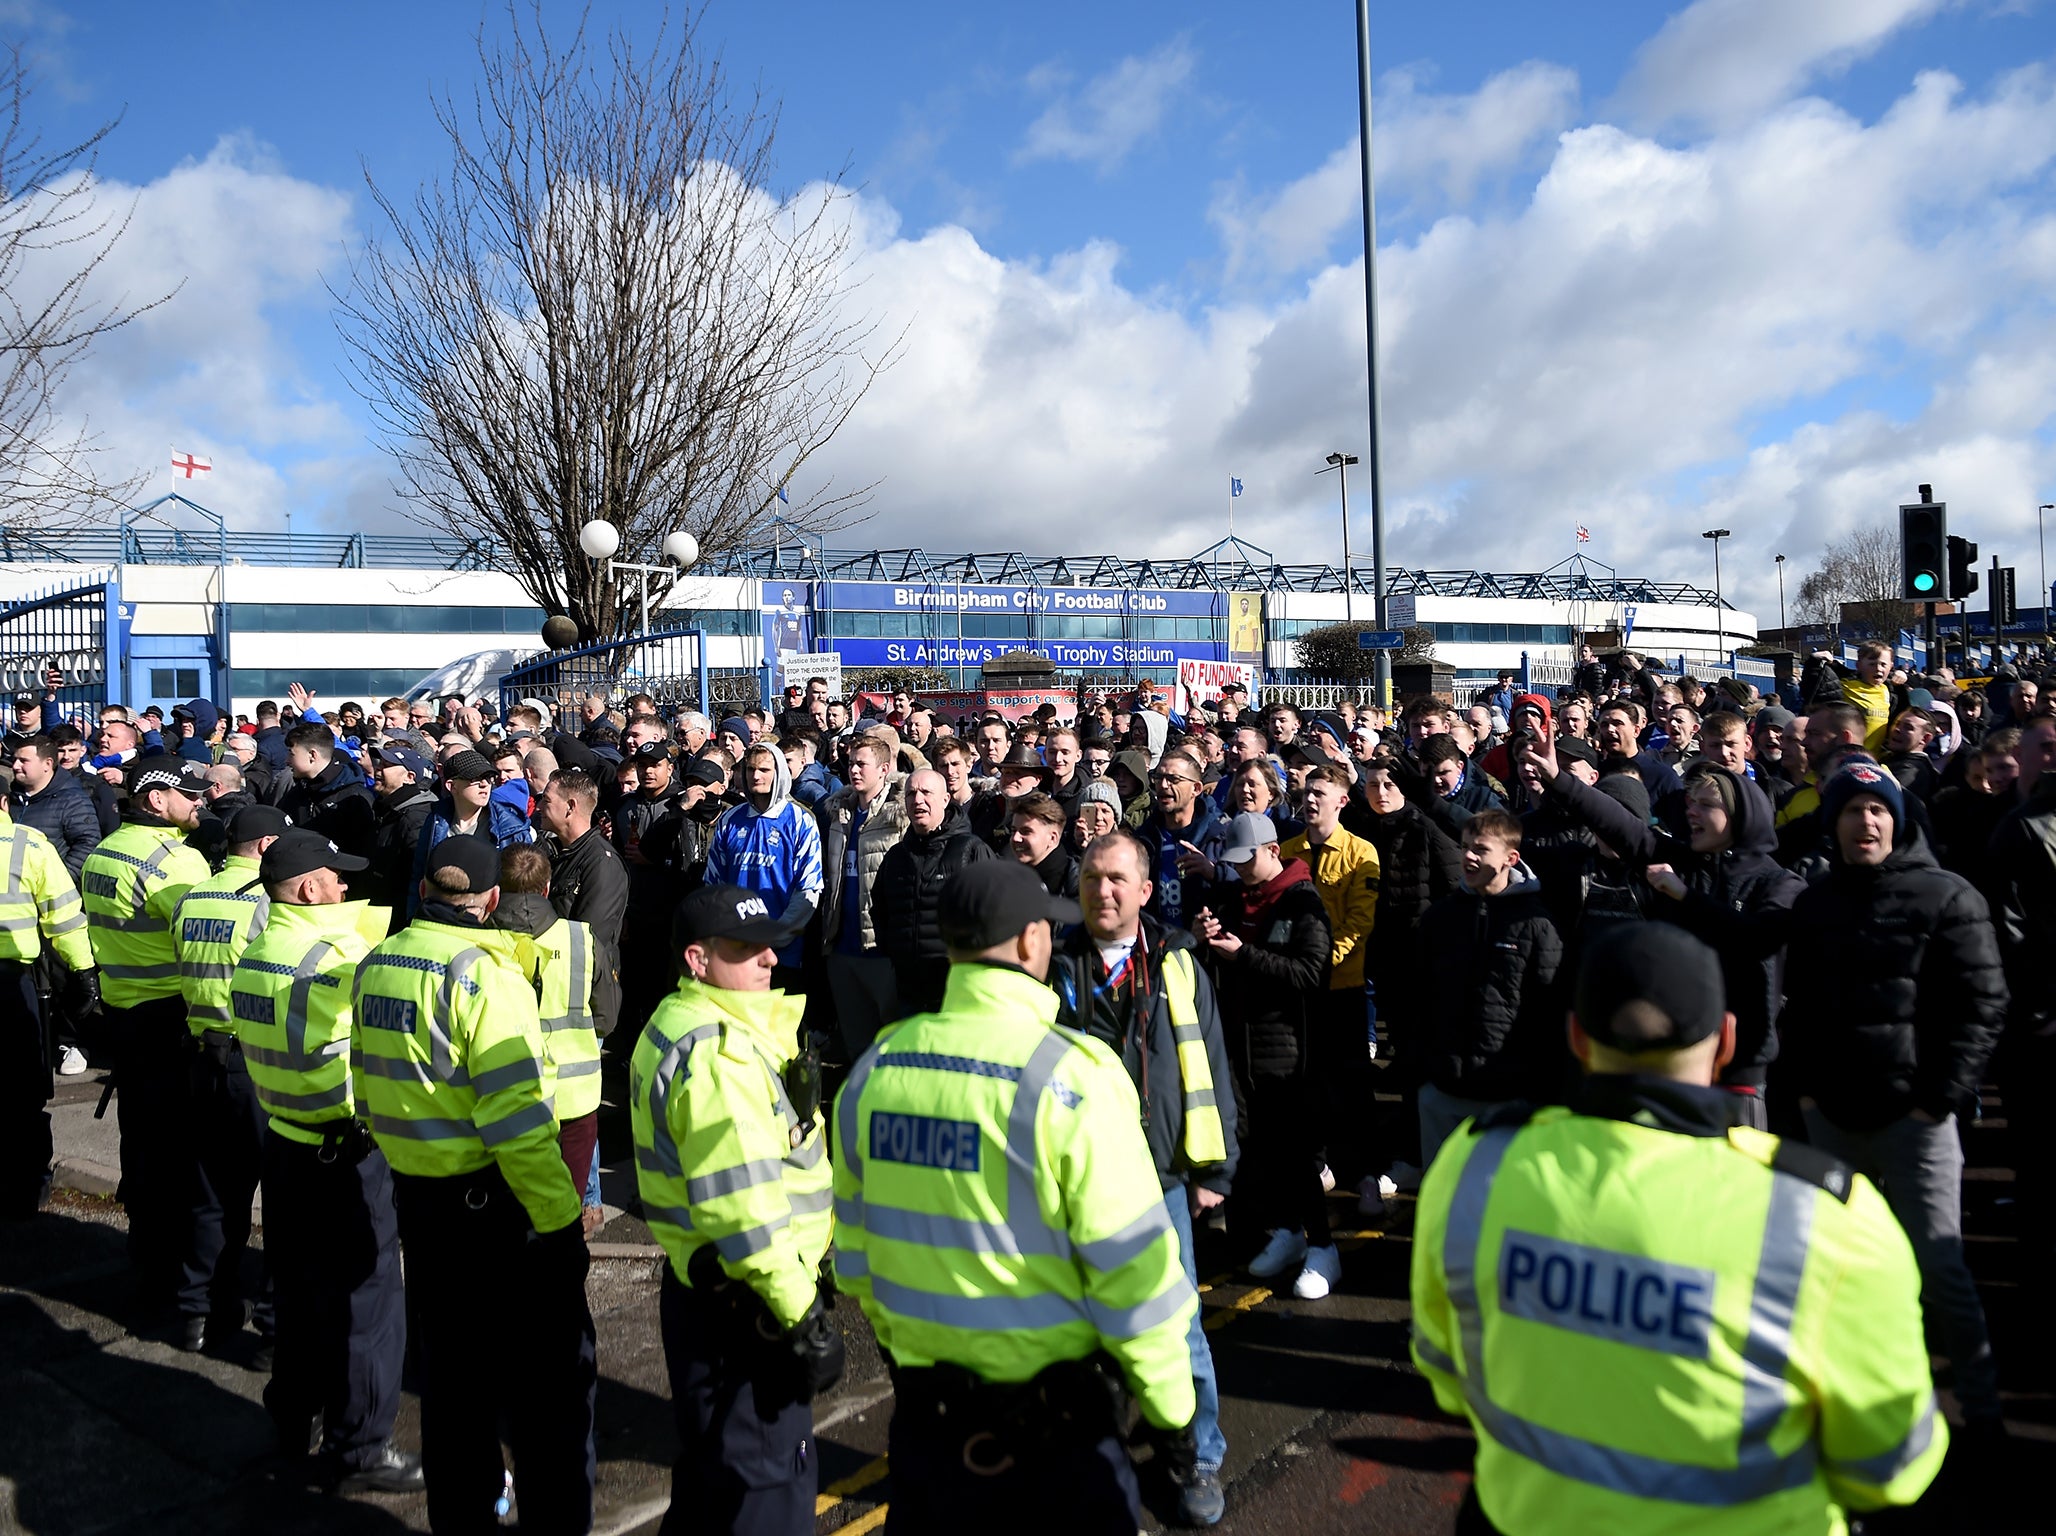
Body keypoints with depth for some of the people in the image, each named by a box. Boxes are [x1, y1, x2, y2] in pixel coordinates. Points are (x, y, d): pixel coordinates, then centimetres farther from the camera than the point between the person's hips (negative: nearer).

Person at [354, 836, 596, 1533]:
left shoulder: (375, 966, 4)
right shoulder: (484, 974, -20)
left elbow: (368, 1084, 13)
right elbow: (517, 1121, -24)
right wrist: (561, 1217, -18)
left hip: (414, 1194, 8)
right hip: (495, 1201, -8)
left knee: (450, 1368, 22)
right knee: (551, 1375, 6)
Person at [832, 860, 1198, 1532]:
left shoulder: (874, 1068, -4)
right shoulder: (1070, 1075, -19)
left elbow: (856, 1247, 6)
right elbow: (1133, 1266, -15)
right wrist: (1170, 1407, -2)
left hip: (921, 1401, 4)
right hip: (1052, 1413, -4)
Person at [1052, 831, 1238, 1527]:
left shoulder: (1178, 966, 2)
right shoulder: (1055, 970, 1)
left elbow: (1210, 1070, 6)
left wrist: (1215, 1170, 4)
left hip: (1160, 1181, 0)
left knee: (1178, 1329, 7)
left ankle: (1201, 1460, 27)